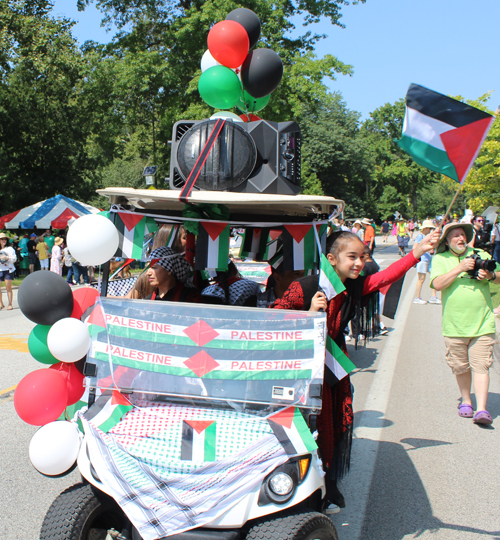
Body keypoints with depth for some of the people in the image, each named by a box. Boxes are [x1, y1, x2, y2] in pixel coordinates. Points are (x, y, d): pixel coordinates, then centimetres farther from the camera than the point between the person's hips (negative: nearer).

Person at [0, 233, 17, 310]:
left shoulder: (10, 249, 5)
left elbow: (14, 259, -1)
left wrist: (7, 257, -16)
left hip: (8, 270, -3)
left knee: (8, 288, -1)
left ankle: (10, 304, 6)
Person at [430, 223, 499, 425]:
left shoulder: (481, 254, 9)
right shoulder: (440, 259, 2)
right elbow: (437, 284, -13)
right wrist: (460, 268, -18)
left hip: (482, 323, 1)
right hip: (455, 325, 0)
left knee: (481, 367, -4)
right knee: (461, 367, 10)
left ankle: (482, 409, -4)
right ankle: (466, 401, 29)